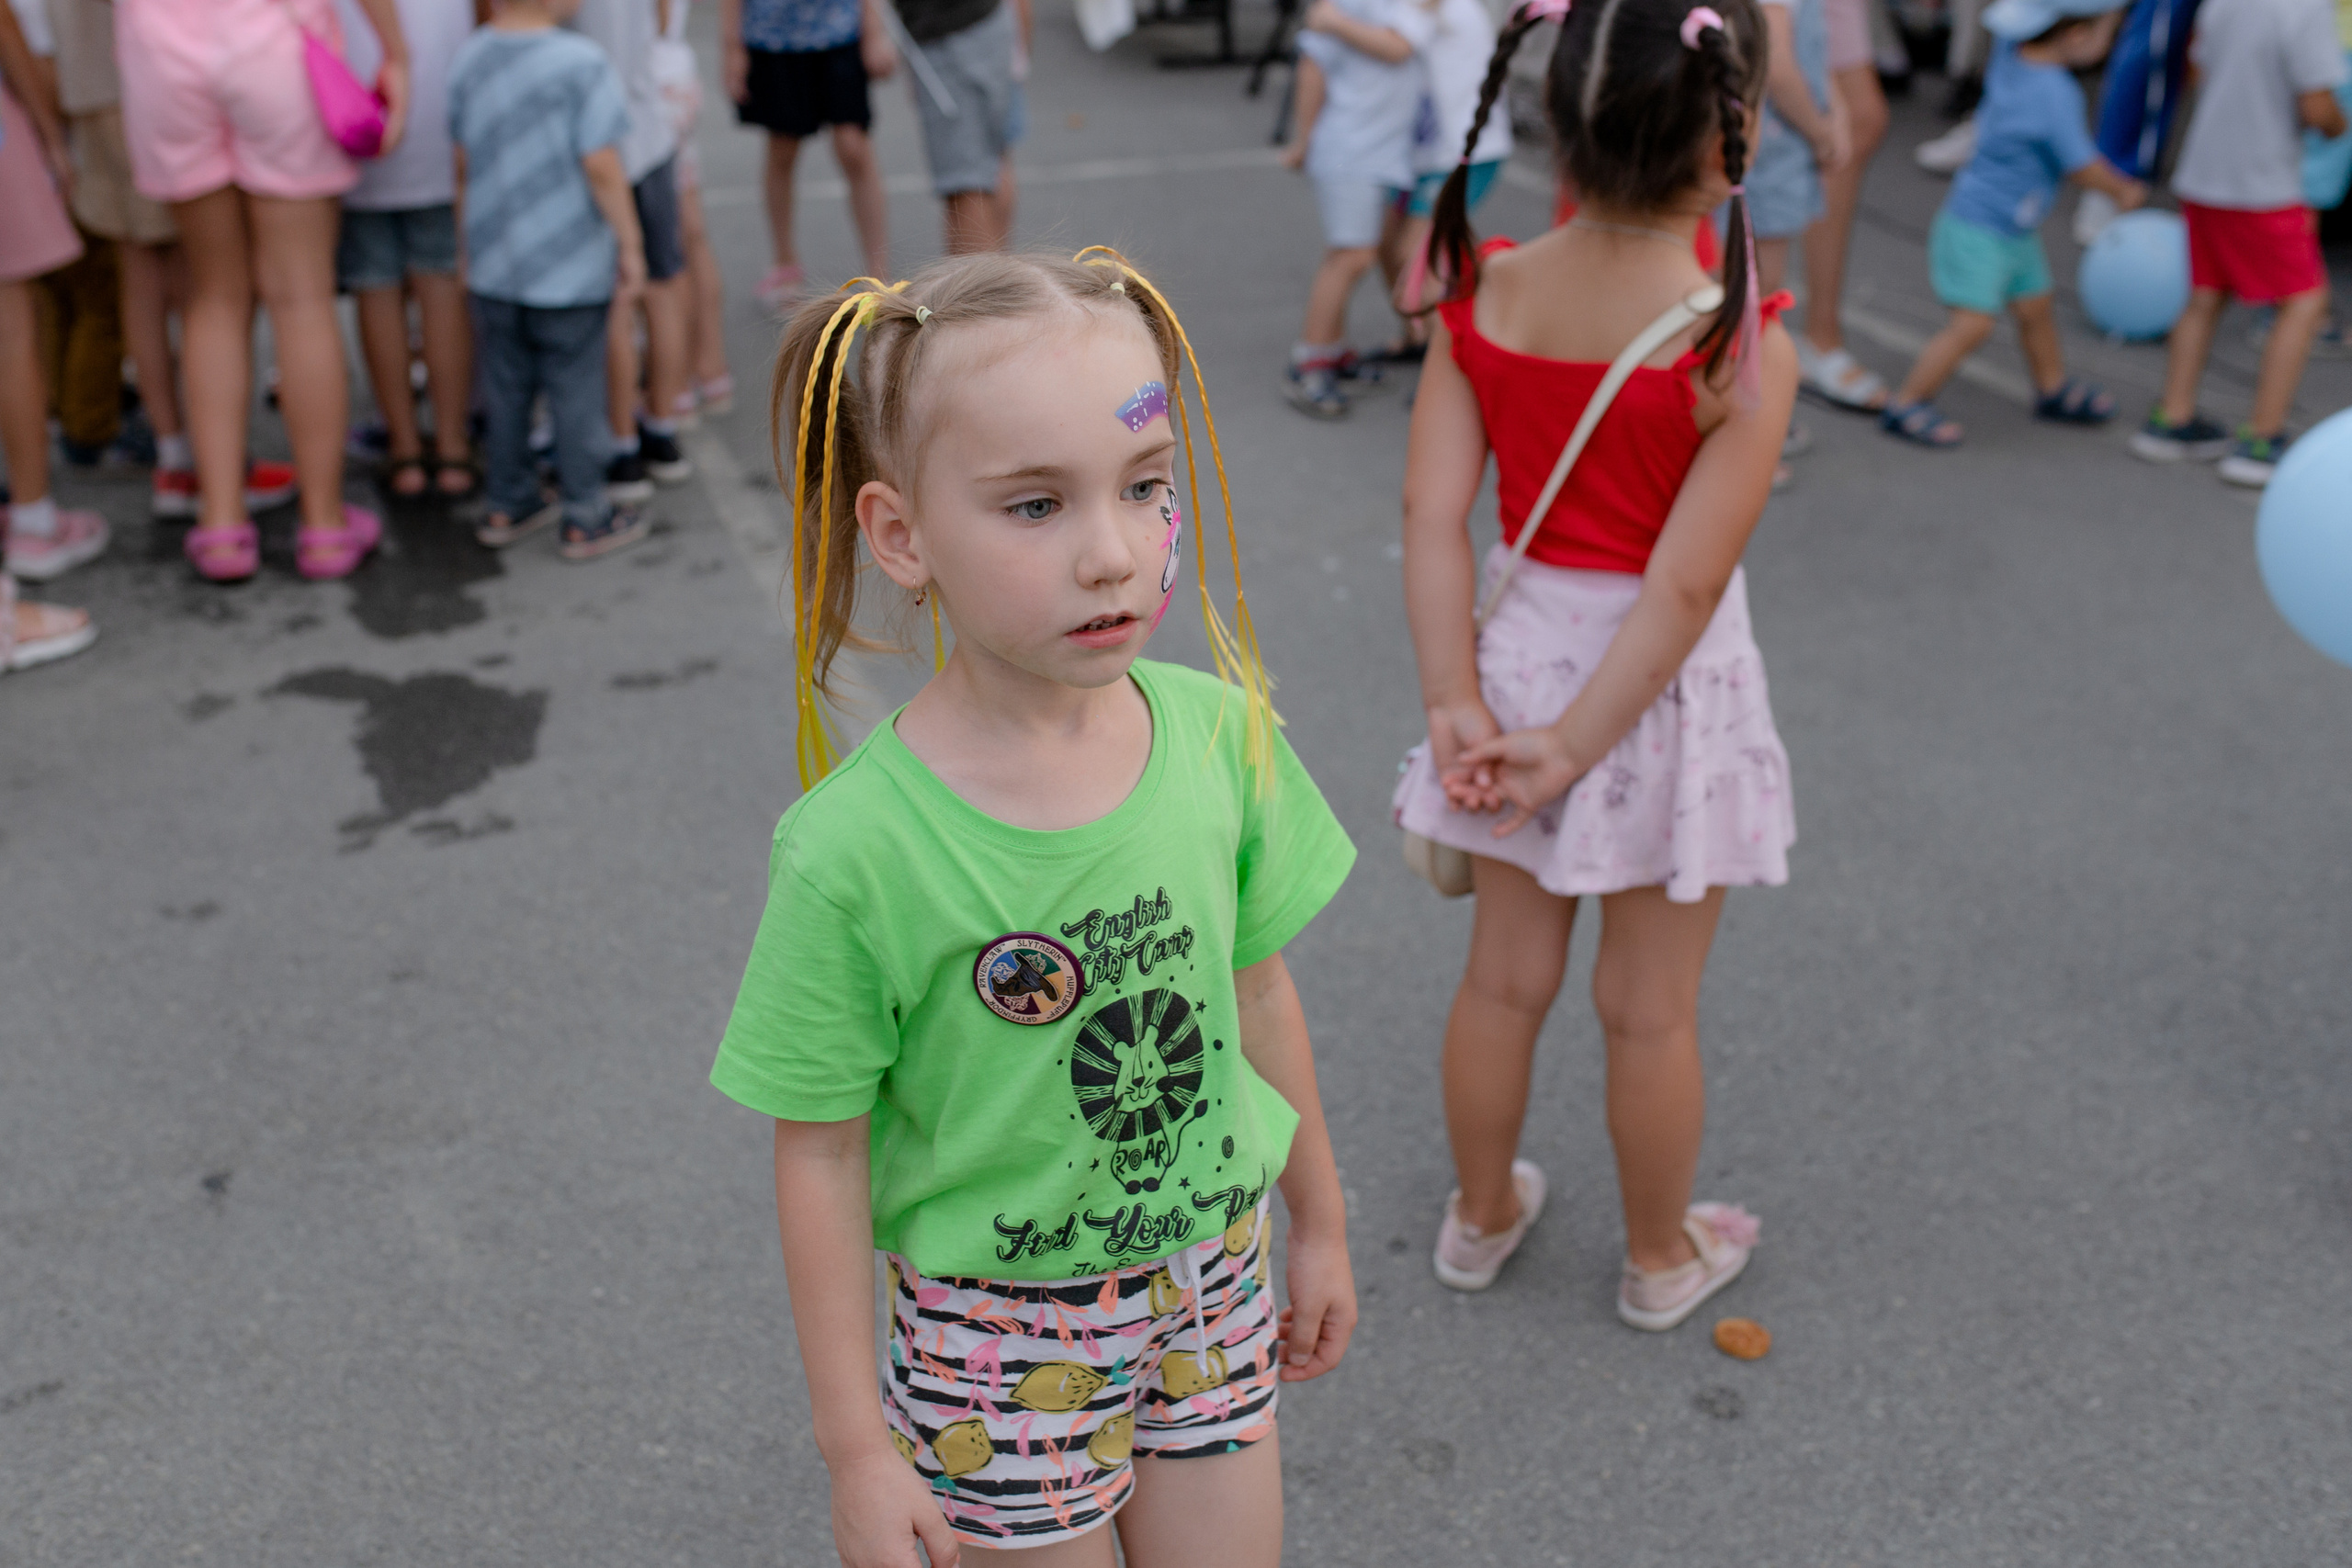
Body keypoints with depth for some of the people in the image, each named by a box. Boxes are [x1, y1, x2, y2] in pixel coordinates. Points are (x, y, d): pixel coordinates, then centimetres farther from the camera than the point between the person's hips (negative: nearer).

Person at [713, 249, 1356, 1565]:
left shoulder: (1223, 736, -13)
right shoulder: (855, 850, -25)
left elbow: (1257, 991, 2)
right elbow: (823, 1154, -14)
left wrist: (1322, 1223, 13)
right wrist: (857, 1446, -6)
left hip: (1215, 1281, 4)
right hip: (1002, 1332, -3)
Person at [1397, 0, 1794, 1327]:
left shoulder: (1485, 294, -9)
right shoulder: (1741, 347, -21)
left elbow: (1435, 515, -12)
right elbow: (1686, 586, -22)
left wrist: (1455, 701, -10)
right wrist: (1574, 746, -15)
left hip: (1525, 652, 4)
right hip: (1664, 685, -4)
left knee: (1505, 976, 21)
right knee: (1651, 1008, 15)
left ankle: (1482, 1216, 42)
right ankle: (1663, 1259, 38)